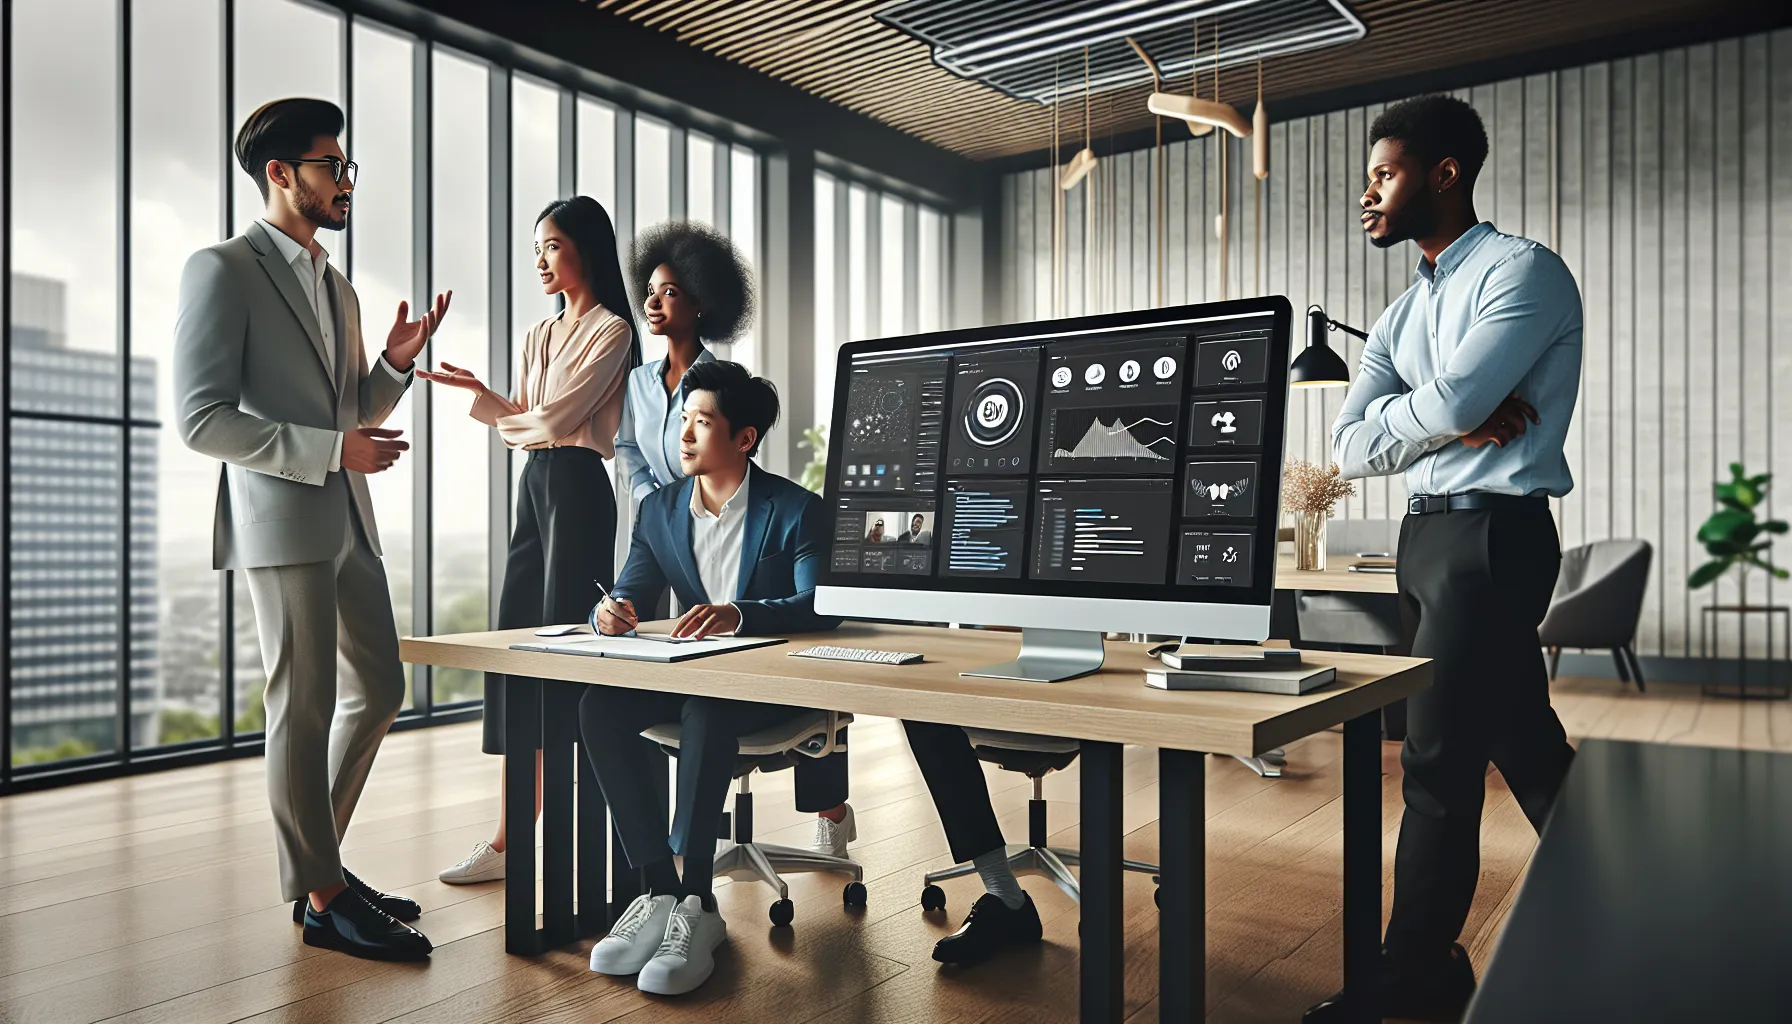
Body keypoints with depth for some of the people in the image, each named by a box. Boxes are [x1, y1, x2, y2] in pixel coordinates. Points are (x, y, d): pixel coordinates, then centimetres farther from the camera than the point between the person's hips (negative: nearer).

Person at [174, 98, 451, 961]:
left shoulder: (339, 290, 19)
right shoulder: (223, 271, -6)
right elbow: (202, 419, -14)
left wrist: (394, 364, 5)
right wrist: (333, 449, -18)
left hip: (348, 521, 9)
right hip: (280, 523, -8)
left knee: (379, 688, 12)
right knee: (304, 709, -2)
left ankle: (314, 857, 27)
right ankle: (319, 897, 10)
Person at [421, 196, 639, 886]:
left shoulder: (611, 331, -4)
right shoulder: (539, 336, 20)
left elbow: (554, 418, -13)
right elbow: (520, 427, 15)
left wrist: (487, 404, 5)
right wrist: (480, 393, -3)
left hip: (578, 486, -8)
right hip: (533, 486, 8)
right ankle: (507, 840, 9)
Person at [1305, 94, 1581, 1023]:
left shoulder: (1523, 271, -8)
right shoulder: (1403, 314, 15)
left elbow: (1450, 402, -22)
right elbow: (1350, 447, 3)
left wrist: (1402, 414, -2)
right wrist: (1452, 421, -12)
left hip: (1492, 533, -8)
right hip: (1425, 533, 8)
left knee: (1438, 762, -5)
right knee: (1529, 749, 16)